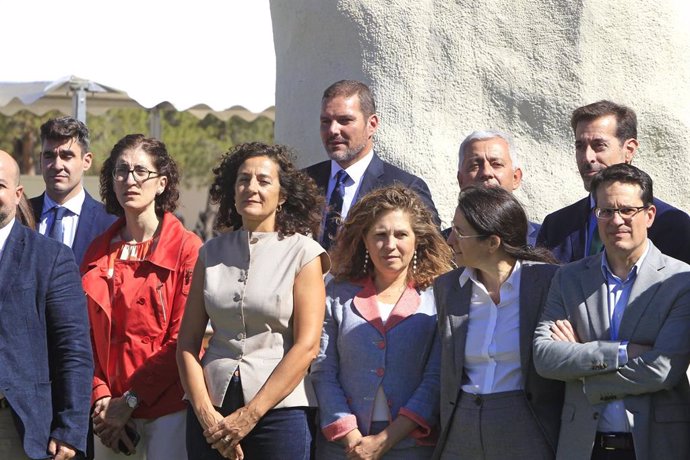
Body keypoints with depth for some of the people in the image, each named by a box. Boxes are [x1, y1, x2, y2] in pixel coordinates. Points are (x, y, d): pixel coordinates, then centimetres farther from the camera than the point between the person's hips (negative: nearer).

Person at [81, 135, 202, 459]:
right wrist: (100, 397, -6)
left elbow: (183, 340, -9)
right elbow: (87, 335, 9)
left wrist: (131, 400, -12)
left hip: (166, 408, -4)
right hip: (109, 410, 4)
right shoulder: (98, 252, 12)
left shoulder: (186, 248, -5)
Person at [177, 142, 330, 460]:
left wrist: (249, 416, -10)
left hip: (279, 407, -3)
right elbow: (187, 343, 7)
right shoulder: (211, 253, 10)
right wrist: (205, 413, -6)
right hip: (212, 407, 3)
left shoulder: (303, 252, -1)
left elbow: (306, 347, -7)